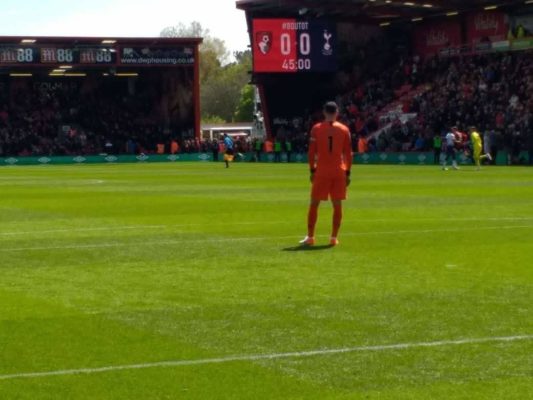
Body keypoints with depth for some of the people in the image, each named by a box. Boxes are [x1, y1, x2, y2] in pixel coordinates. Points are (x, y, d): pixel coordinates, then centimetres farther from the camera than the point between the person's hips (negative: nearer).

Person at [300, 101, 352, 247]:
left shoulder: (316, 129, -1)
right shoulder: (344, 129, 2)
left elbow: (312, 152, -2)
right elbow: (348, 153, 2)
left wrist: (312, 170, 6)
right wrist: (347, 173, 7)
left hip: (321, 171, -1)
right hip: (339, 172, 1)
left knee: (314, 204, 7)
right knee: (337, 205, 7)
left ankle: (310, 237, 6)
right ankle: (334, 238, 6)